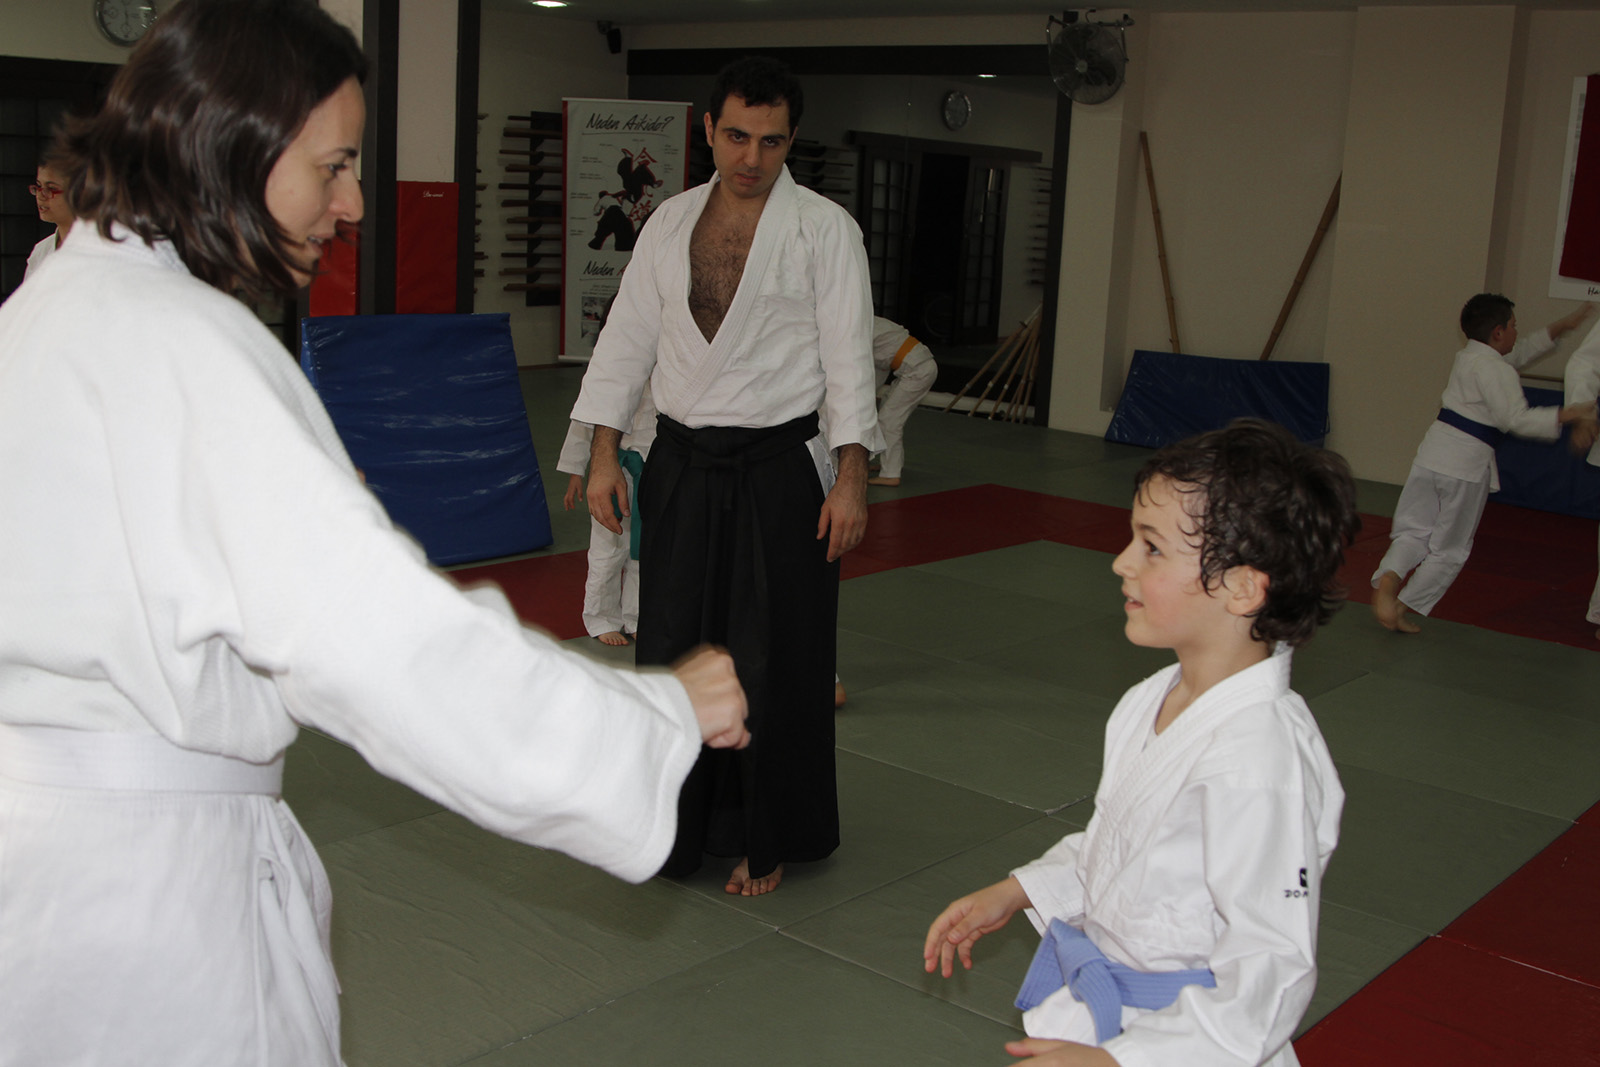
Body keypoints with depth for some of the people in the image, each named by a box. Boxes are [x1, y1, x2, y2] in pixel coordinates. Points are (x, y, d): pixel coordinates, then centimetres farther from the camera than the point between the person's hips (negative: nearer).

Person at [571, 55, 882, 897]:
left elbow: (849, 358, -7)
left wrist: (851, 481, -13)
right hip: (683, 466, 4)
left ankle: (766, 841, 20)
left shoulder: (824, 228, -4)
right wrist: (603, 456, 6)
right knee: (673, 646, 10)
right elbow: (627, 339, 11)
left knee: (773, 661, 1)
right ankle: (677, 825, 29)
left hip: (780, 468, -4)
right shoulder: (670, 223, 8)